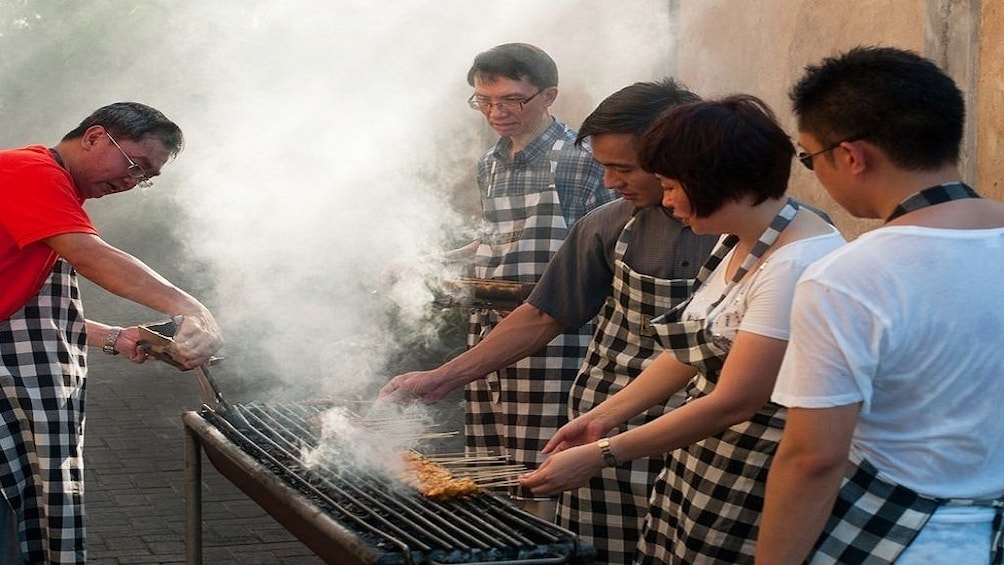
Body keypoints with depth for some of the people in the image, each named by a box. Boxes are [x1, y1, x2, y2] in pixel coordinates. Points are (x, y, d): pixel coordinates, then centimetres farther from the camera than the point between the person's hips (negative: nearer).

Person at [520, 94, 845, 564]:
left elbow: (733, 402, -22)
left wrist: (600, 455, -17)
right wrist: (604, 415, 8)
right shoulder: (739, 243, 7)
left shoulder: (799, 263, -23)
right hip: (699, 464, 8)